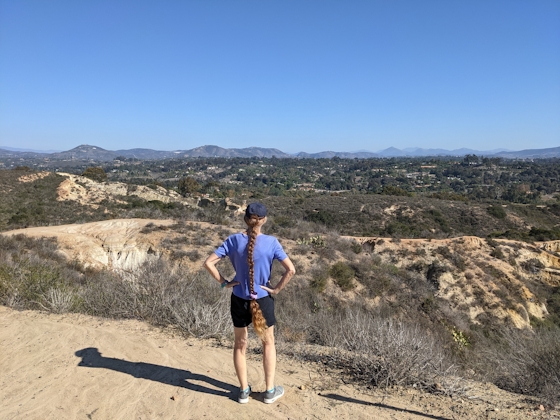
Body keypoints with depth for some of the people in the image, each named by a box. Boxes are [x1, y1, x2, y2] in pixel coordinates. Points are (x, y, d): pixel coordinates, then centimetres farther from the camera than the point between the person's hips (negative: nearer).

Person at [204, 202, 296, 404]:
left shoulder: (234, 240, -9)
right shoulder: (271, 242, -14)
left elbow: (208, 263, -11)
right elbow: (291, 270, -17)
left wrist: (224, 282, -3)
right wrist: (276, 289, -7)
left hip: (239, 300, 2)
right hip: (263, 300, -1)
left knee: (240, 345, 19)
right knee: (268, 343, 19)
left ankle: (244, 390, 31)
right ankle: (270, 390, 29)